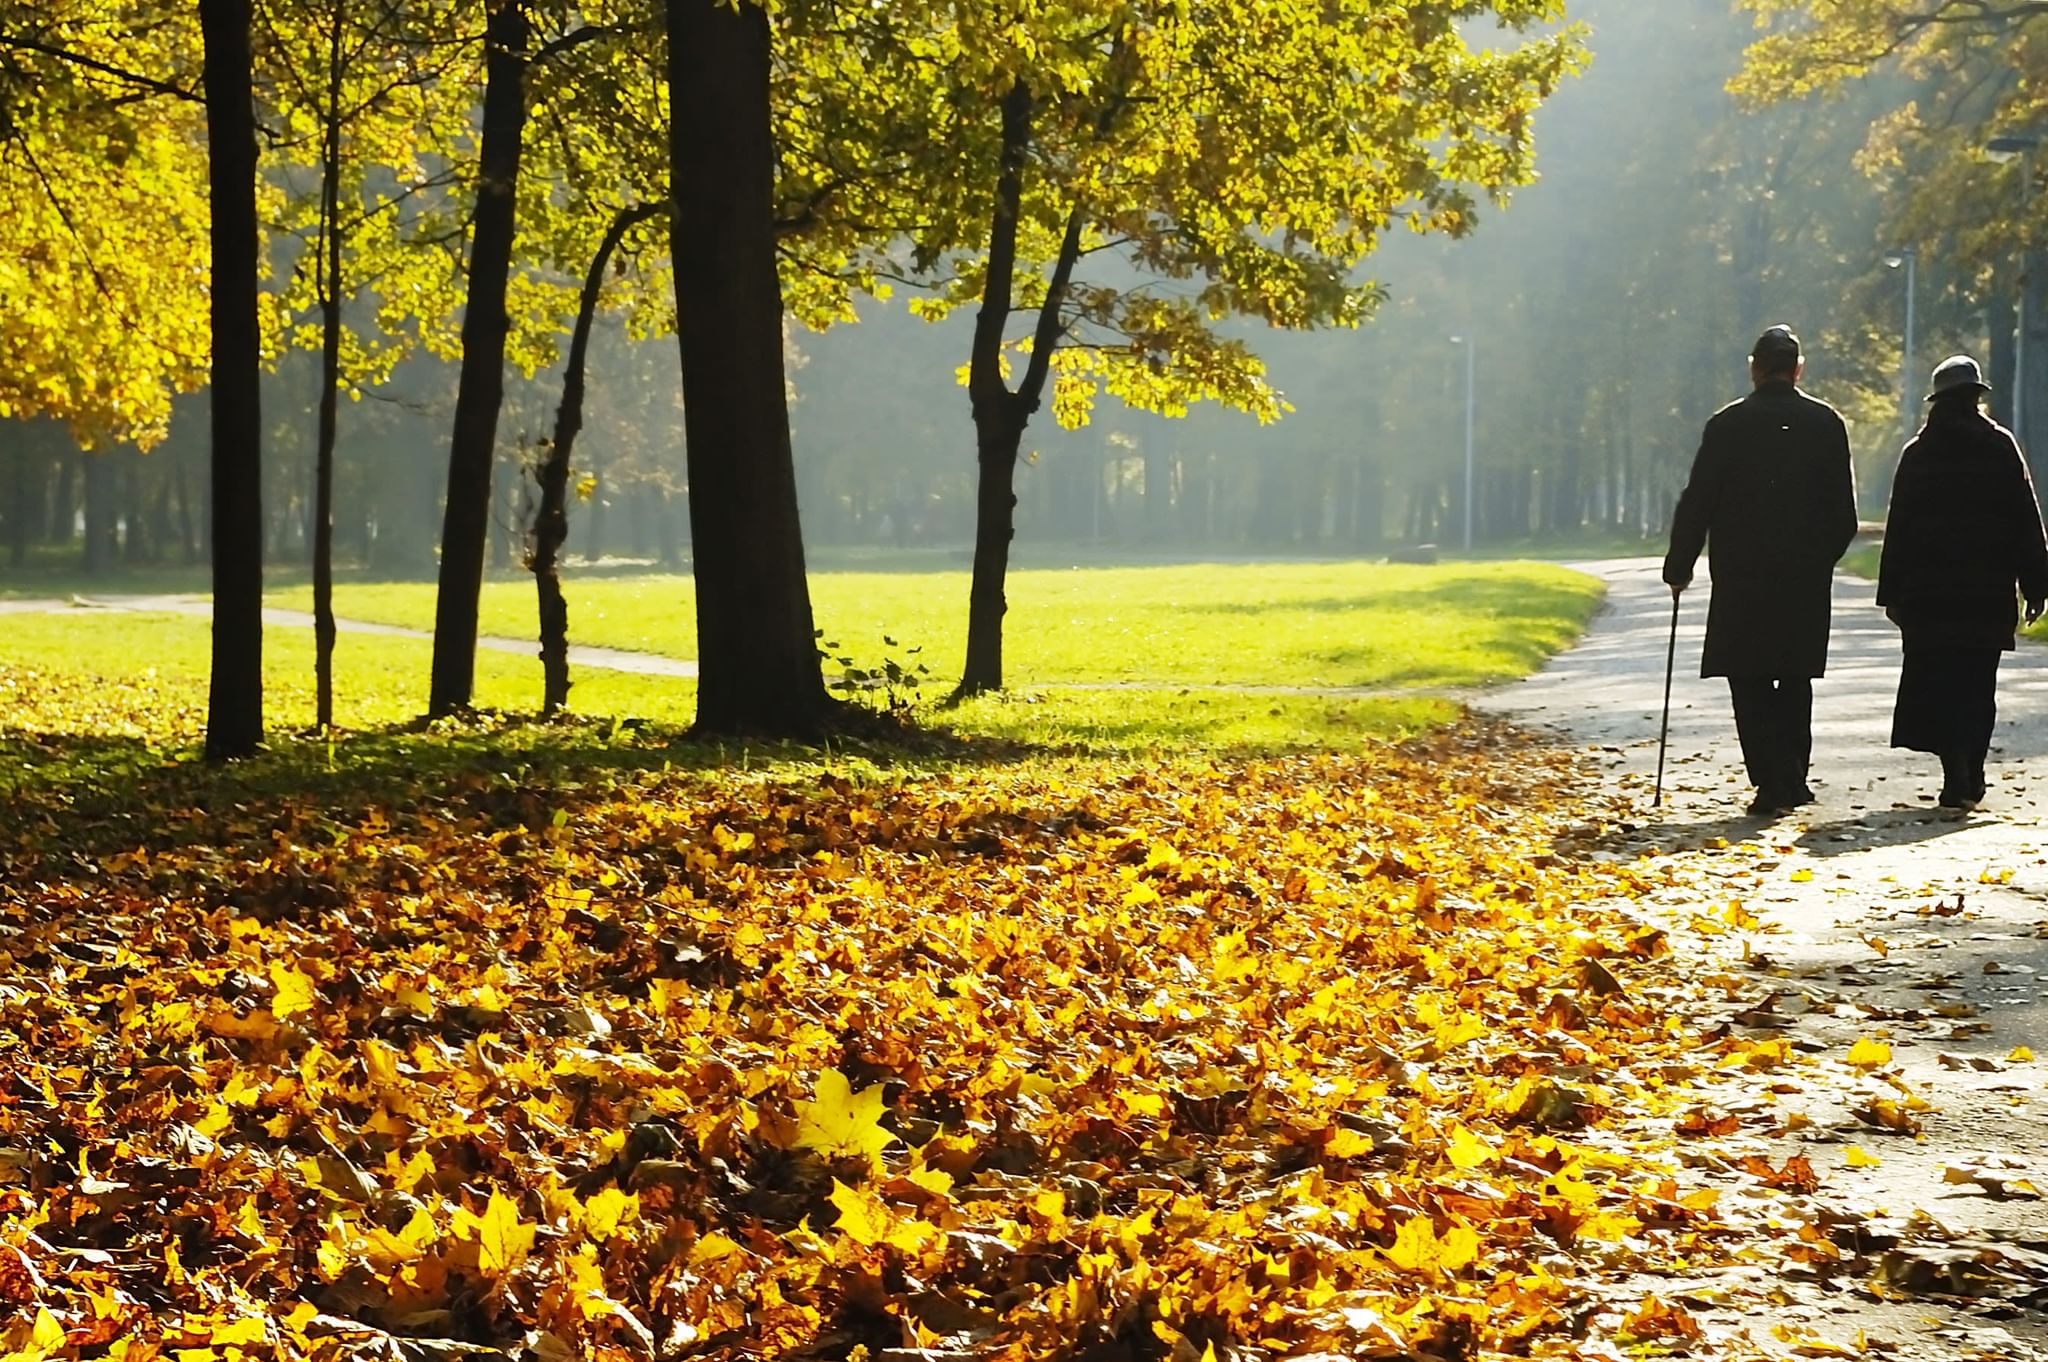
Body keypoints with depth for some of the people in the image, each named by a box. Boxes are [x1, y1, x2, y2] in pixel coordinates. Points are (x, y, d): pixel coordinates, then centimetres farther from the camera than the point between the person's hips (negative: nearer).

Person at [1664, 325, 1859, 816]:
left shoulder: (1727, 425, -4)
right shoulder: (1827, 423, 2)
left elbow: (1697, 504, -3)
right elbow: (1844, 513, 5)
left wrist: (1678, 568, 7)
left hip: (1743, 577, -3)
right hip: (1807, 575, 3)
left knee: (1750, 681, 2)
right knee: (1795, 678, 16)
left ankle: (1773, 781, -9)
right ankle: (1793, 779, 17)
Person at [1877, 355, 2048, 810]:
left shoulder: (1917, 454, 1)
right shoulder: (2001, 447, 0)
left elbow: (1899, 528, 2)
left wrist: (1892, 594, 6)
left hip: (1929, 590, 0)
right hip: (1989, 590, 1)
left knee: (1938, 684, 1)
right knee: (1978, 686, 11)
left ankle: (1957, 776, -13)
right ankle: (1970, 777, 12)